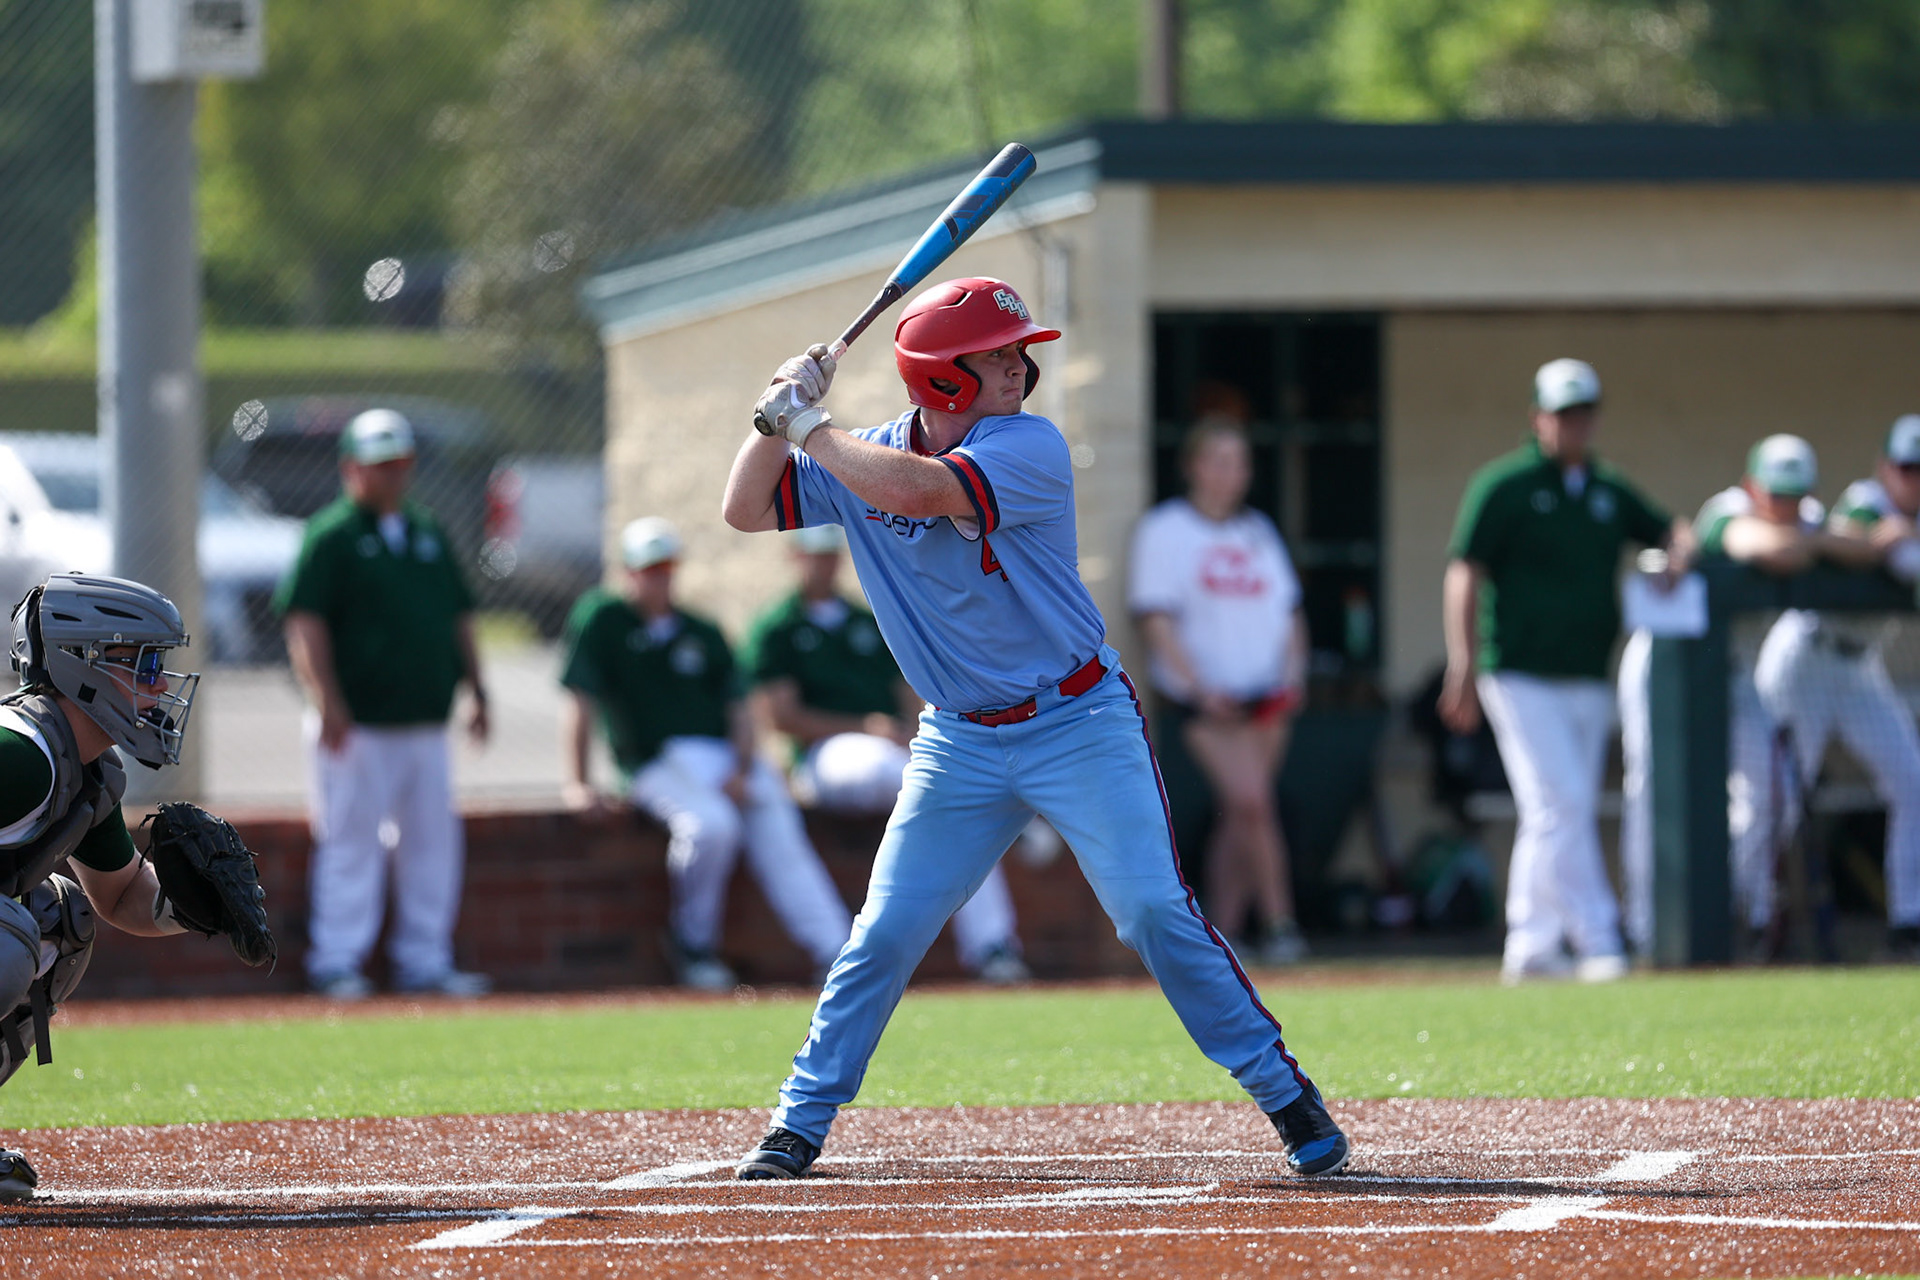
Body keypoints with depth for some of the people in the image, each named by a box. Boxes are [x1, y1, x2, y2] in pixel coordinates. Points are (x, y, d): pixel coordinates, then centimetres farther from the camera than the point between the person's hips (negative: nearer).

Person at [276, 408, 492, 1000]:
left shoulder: (428, 534, 17)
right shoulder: (331, 535, -5)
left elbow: (459, 617, 22)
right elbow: (304, 622, -12)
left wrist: (476, 691, 15)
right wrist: (327, 701, -21)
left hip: (426, 723, 7)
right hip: (358, 726, -7)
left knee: (433, 843, 8)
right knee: (350, 843, -5)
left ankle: (425, 962, 15)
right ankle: (336, 964, -1)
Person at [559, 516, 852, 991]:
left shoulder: (702, 634, 19)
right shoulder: (601, 619, 6)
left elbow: (739, 709, 14)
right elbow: (579, 702, -2)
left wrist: (742, 771, -6)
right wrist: (578, 783, -13)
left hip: (729, 756, 5)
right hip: (657, 761, -5)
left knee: (779, 833, -20)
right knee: (711, 825, -34)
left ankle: (833, 951, -30)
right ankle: (692, 944, -15)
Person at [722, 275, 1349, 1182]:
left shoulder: (1030, 448, -15)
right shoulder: (864, 457, 2)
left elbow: (914, 489, -29)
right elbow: (745, 510, 3)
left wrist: (809, 428, -18)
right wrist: (782, 413, -11)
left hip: (1080, 725, -3)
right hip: (960, 745, 3)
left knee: (1155, 913, -11)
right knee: (884, 933, 0)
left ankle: (1282, 1092, -1)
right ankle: (799, 1124, 12)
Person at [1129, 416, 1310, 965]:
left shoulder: (1259, 531, 16)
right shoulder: (1164, 530, -1)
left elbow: (1289, 610, 19)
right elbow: (1156, 617, -7)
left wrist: (1291, 673, 3)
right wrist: (1199, 688, -14)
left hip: (1267, 694, 5)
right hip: (1205, 695, -5)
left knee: (1240, 815, 4)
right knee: (1250, 800, -17)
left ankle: (1220, 930, 10)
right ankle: (1278, 924, -15)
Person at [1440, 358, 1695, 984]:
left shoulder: (1609, 491, 14)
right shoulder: (1505, 485, -4)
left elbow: (1668, 530, 22)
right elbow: (1465, 574, -8)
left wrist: (1679, 548, -5)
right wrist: (1464, 668, -17)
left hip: (1589, 682, 6)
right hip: (1523, 676, -6)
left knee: (1553, 815, 8)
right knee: (1561, 803, -14)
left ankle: (1530, 949, 13)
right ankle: (1596, 940, -16)